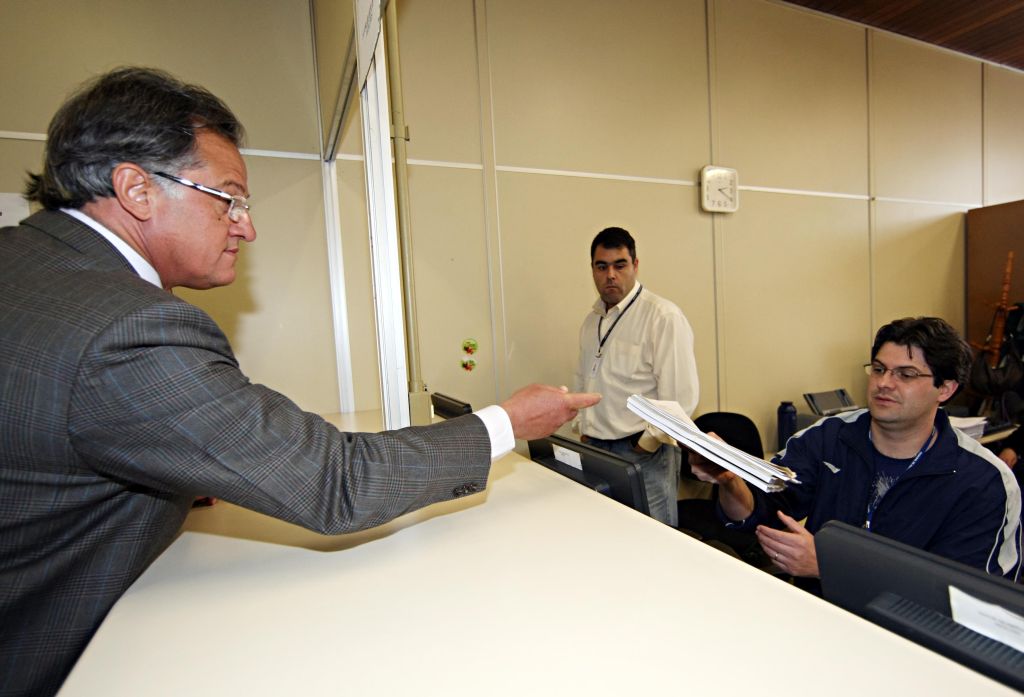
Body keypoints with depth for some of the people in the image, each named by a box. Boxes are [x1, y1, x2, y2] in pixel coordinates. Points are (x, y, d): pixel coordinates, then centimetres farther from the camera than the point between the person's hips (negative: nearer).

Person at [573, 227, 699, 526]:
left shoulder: (664, 317, -12)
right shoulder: (592, 320, 10)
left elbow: (680, 397, -15)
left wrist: (647, 443, -13)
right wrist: (582, 430, 11)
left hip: (644, 454, -6)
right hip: (595, 450, 6)